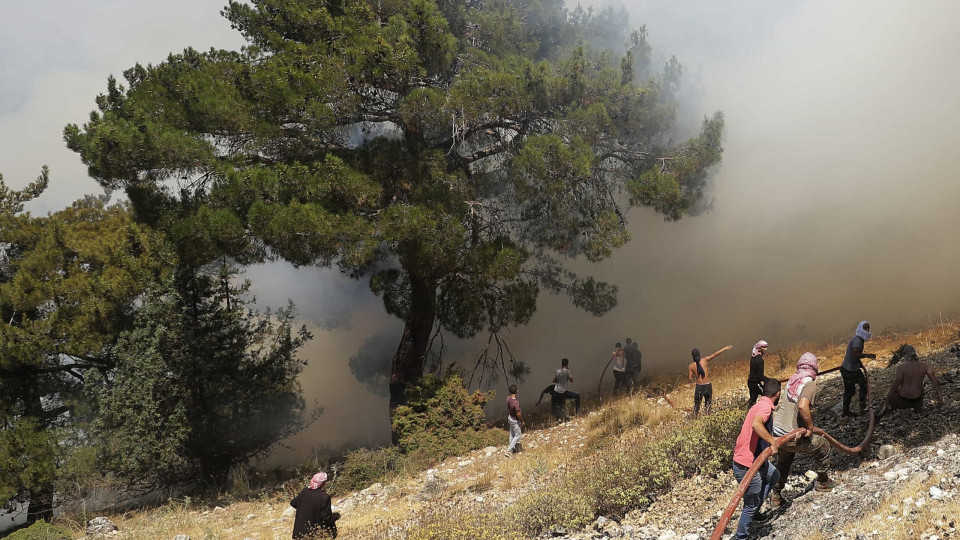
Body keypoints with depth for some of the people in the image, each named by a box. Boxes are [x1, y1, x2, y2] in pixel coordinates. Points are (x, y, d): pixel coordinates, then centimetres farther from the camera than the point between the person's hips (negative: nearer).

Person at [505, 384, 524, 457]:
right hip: (515, 420, -8)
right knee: (517, 436, 9)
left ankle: (513, 448, 38)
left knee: (512, 434, 23)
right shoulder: (516, 402, -36)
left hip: (510, 418, 8)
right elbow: (518, 414, -27)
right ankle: (509, 450, 8)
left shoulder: (508, 398, -12)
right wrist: (522, 421, -10)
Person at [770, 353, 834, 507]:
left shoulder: (792, 380, 10)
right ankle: (822, 482, 34)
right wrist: (810, 427, -17)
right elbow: (803, 406, -30)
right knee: (823, 446, 18)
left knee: (784, 461, 32)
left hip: (776, 432, 7)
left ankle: (776, 496, 36)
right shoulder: (810, 384, -13)